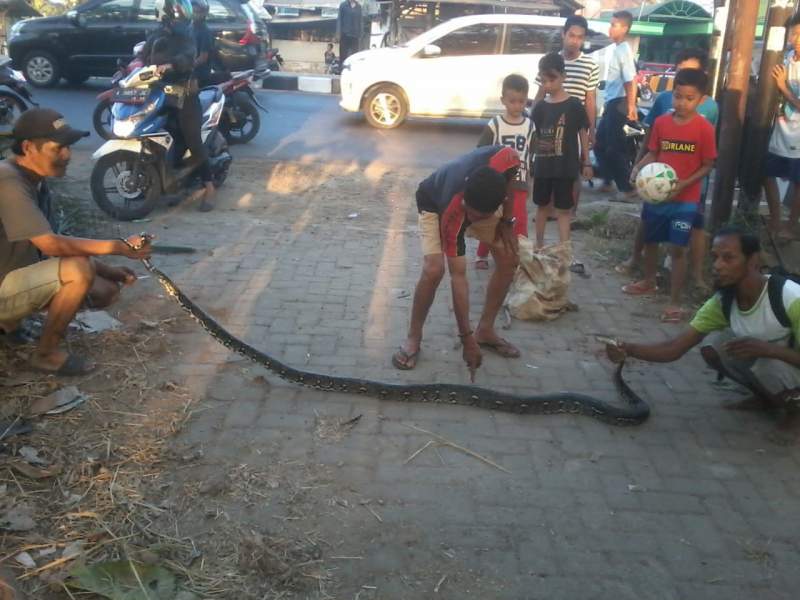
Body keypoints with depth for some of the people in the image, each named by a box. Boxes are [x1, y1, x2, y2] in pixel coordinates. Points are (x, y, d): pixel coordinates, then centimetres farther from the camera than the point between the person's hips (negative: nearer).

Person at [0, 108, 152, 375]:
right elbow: (51, 245, -31)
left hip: (22, 274, 9)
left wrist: (106, 270, -4)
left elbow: (47, 247, 7)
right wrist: (121, 247, -27)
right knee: (79, 270, -29)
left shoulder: (35, 180, 5)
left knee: (106, 289, 3)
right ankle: (46, 353, -8)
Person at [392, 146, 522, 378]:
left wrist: (506, 220, -11)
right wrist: (467, 339, -34)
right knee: (434, 270, -26)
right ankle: (413, 337, -5)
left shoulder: (506, 159, -42)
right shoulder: (452, 215, -43)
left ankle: (485, 330, 10)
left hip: (483, 200, 5)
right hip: (434, 203, -5)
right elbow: (458, 277, -37)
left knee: (508, 259, -7)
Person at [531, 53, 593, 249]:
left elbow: (583, 133, -1)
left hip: (566, 166, -3)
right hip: (542, 166, 3)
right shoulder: (540, 107, 2)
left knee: (564, 209, 2)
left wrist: (586, 162, -2)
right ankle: (539, 245, 30)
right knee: (542, 206, 16)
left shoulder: (574, 105, -6)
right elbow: (534, 136, 7)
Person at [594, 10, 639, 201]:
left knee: (615, 148, -5)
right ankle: (607, 181, 30)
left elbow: (631, 81, -21)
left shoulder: (624, 50, -15)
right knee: (600, 144, 16)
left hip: (619, 104, -9)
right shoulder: (615, 49, 13)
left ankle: (627, 188, 2)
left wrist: (631, 107, -24)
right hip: (611, 103, 9)